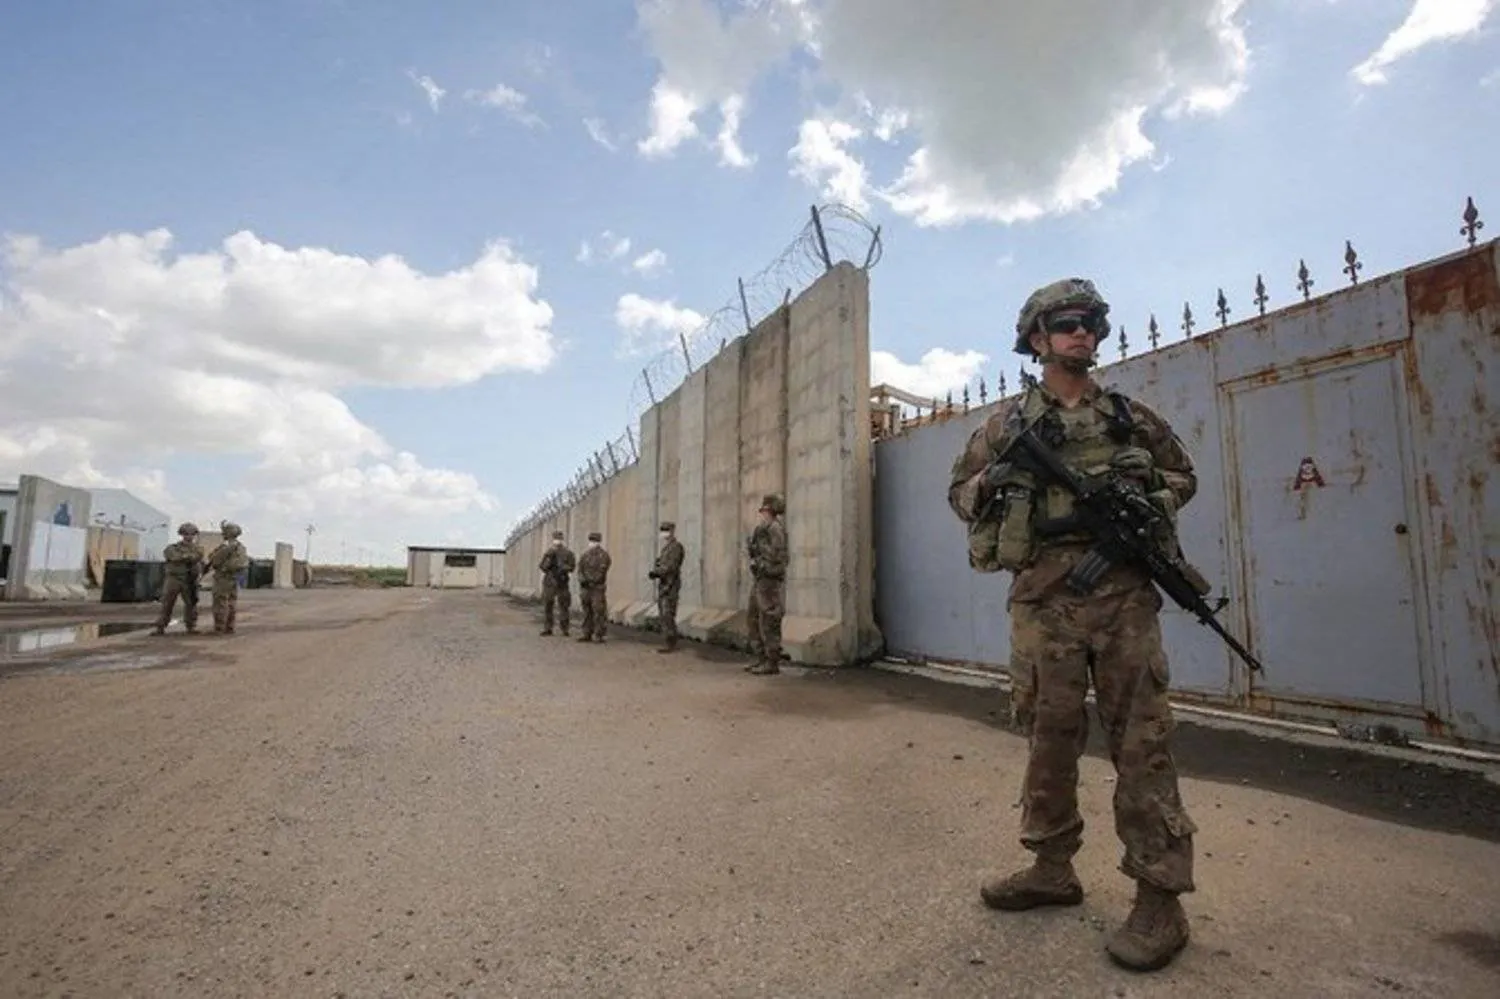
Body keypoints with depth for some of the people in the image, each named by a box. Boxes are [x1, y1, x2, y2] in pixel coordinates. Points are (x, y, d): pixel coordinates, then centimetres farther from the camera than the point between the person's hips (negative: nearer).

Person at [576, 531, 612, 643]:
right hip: (585, 587, 5)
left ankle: (598, 636, -4)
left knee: (598, 612, -7)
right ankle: (587, 634, 11)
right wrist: (582, 579, -14)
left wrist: (589, 581, -17)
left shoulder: (603, 555, -2)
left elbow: (601, 571, -12)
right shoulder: (585, 554, 14)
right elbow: (580, 569, 5)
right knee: (587, 611, 7)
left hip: (597, 588, -5)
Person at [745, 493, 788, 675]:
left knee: (769, 624, -5)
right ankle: (761, 659, 20)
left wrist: (757, 544, -16)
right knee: (753, 621, 13)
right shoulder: (763, 529, 15)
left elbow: (776, 556, -21)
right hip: (759, 580, 10)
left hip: (770, 581, -10)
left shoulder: (775, 528, -13)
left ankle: (772, 663, 3)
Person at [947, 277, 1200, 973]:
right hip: (1042, 596, 0)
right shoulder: (1007, 423, 8)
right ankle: (1052, 869, 25)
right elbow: (959, 491, 12)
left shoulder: (1132, 415, 11)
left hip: (1123, 594, 0)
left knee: (1140, 741, 0)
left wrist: (1156, 503, -1)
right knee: (1049, 736, 9)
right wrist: (993, 483, -10)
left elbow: (1182, 474, 21)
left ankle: (1160, 896, 11)